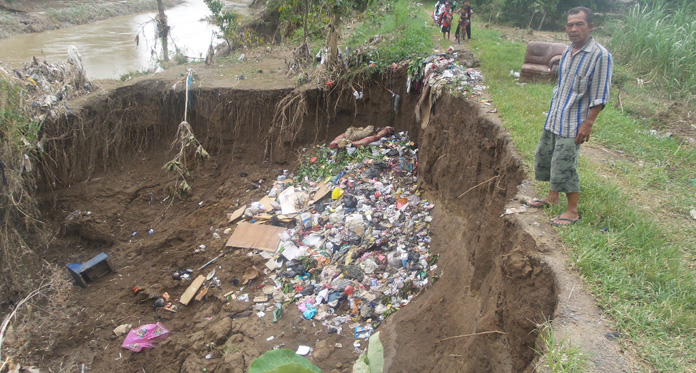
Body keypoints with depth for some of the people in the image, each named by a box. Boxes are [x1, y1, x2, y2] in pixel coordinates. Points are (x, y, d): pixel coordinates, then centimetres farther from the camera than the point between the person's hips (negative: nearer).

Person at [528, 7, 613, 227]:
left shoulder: (600, 56, -15)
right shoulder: (569, 50, 8)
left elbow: (599, 97, -15)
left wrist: (588, 124, -19)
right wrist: (553, 112, 18)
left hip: (572, 124, -8)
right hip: (553, 119, 8)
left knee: (564, 167, -6)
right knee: (544, 157, 16)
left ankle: (573, 211, 9)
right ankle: (553, 197, 35)